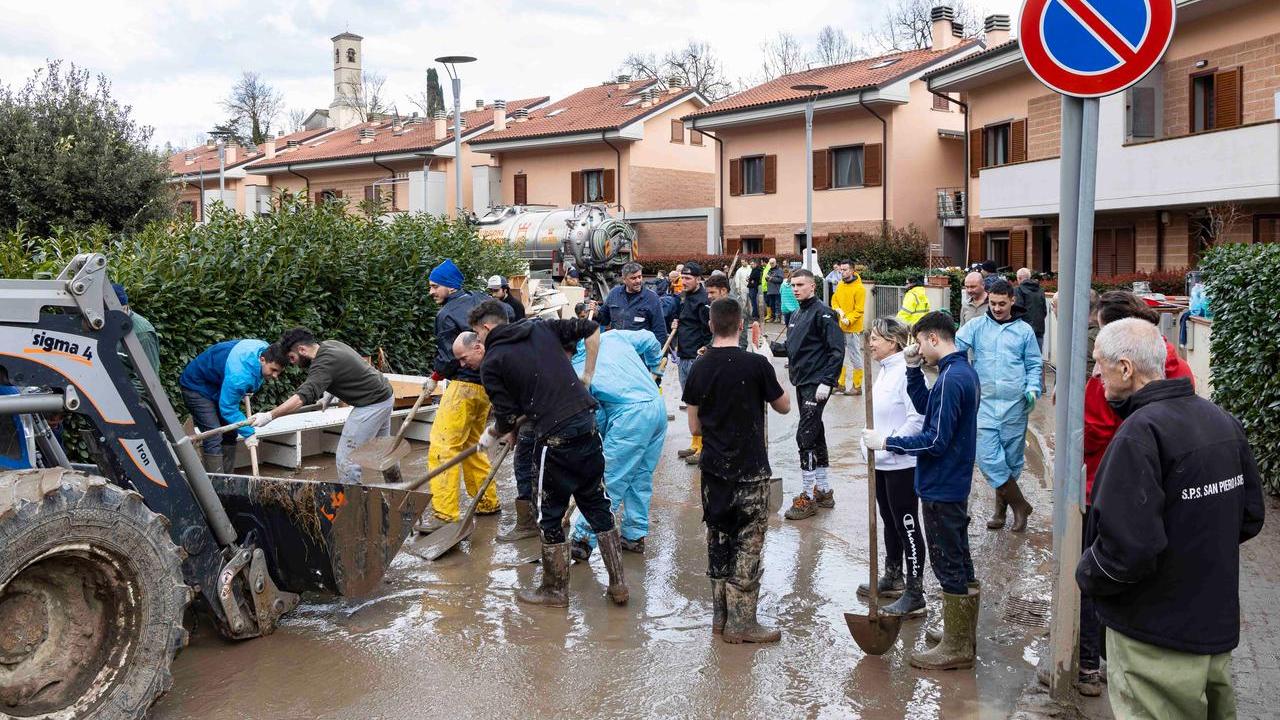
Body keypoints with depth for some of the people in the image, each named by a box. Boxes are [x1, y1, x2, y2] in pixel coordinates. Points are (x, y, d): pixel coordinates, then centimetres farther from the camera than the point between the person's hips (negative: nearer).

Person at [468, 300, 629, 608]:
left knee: (550, 517, 12)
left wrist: (490, 435, 20)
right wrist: (587, 375, 19)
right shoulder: (541, 328, 12)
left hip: (555, 439, -6)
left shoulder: (491, 363, -1)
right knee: (597, 505, 17)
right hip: (587, 423, 6)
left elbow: (508, 417, -3)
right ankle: (618, 585, 21)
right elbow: (591, 328, 14)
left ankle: (555, 590, 24)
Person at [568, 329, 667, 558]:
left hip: (631, 415, -7)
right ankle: (635, 535, 26)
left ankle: (583, 539, 4)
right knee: (641, 477, 17)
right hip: (658, 406, 7)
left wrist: (605, 436, 20)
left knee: (607, 482, -1)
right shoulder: (612, 337, 12)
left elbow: (595, 416, 3)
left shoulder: (577, 374, 0)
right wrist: (652, 369, 34)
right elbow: (650, 341, 18)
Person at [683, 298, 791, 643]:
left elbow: (694, 426, 4)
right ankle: (741, 623, 9)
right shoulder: (756, 364, -13)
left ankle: (720, 615, 24)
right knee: (748, 544, 4)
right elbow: (784, 406, 2)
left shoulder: (699, 369, -1)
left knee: (718, 540, 15)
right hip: (750, 470, -4)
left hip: (714, 468, 5)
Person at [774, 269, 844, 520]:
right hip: (802, 383, 9)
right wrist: (772, 347, 4)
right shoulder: (797, 315, 15)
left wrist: (826, 382, -21)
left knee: (805, 436, -10)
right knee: (815, 434, 15)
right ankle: (823, 490, 25)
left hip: (817, 384, -9)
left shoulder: (823, 313, -12)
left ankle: (809, 496, -4)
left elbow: (837, 350, -16)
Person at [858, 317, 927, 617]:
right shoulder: (884, 371, 10)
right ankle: (893, 578, 35)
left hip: (902, 463, -10)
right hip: (882, 462, 10)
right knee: (890, 522, 20)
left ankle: (914, 594, 6)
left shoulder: (906, 373, -19)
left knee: (907, 525, -2)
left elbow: (917, 419, -24)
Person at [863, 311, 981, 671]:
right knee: (960, 563, 18)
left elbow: (935, 441, -25)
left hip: (941, 489, -10)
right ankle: (963, 637, 31)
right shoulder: (964, 371, 9)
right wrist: (913, 369, 8)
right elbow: (926, 406, 19)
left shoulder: (951, 379, -22)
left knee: (949, 565, 0)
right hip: (954, 483, 10)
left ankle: (957, 648, 10)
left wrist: (887, 442, -17)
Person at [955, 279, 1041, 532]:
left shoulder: (1024, 330, 6)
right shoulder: (977, 326, 4)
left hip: (1015, 405, 1)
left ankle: (1002, 506, 27)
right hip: (985, 403, 0)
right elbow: (955, 344, -9)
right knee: (988, 457, -8)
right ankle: (1020, 506, 8)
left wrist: (1033, 389, -5)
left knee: (1011, 459, 9)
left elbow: (1034, 364, 11)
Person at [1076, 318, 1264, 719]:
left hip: (1157, 640, -8)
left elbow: (1127, 546, -31)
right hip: (1217, 624, 8)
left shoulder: (1141, 432, -26)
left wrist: (1087, 576, -12)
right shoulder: (1223, 421, 1)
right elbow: (1250, 517, 9)